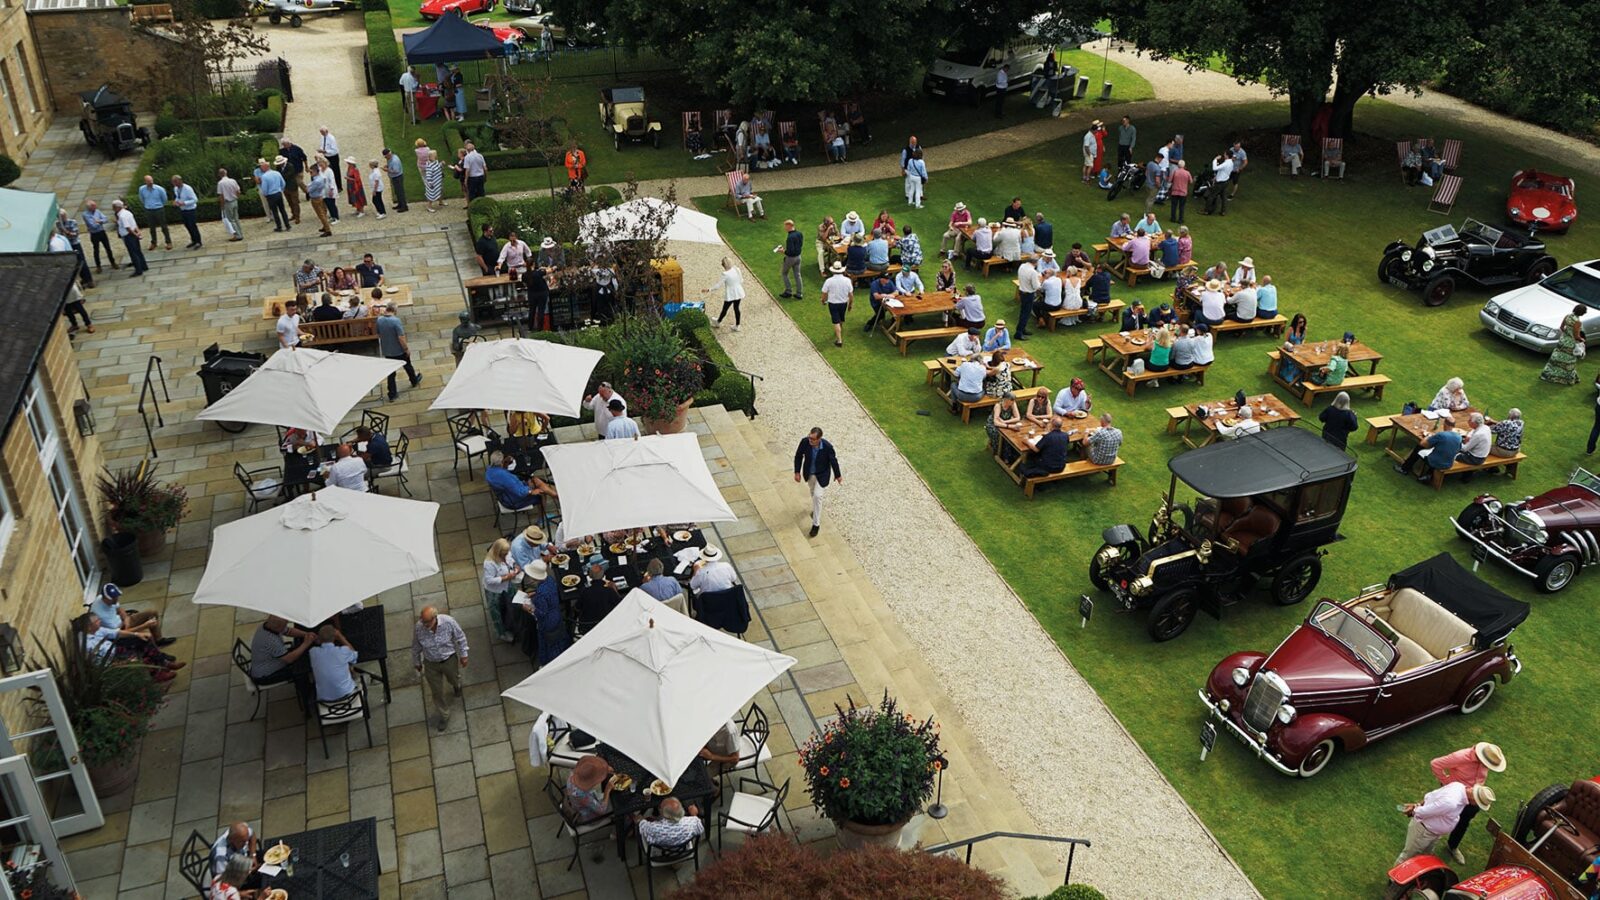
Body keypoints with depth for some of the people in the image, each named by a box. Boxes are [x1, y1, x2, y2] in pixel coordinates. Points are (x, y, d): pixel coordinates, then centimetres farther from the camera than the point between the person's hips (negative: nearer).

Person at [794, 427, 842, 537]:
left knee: (817, 495, -10)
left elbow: (834, 461, -16)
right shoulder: (805, 441, -28)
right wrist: (797, 472, -10)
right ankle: (816, 509, 58)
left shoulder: (827, 447, -34)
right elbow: (798, 456, -11)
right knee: (813, 491, 27)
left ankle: (816, 524, 5)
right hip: (809, 472, 4)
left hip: (822, 474, -4)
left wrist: (838, 475, -2)